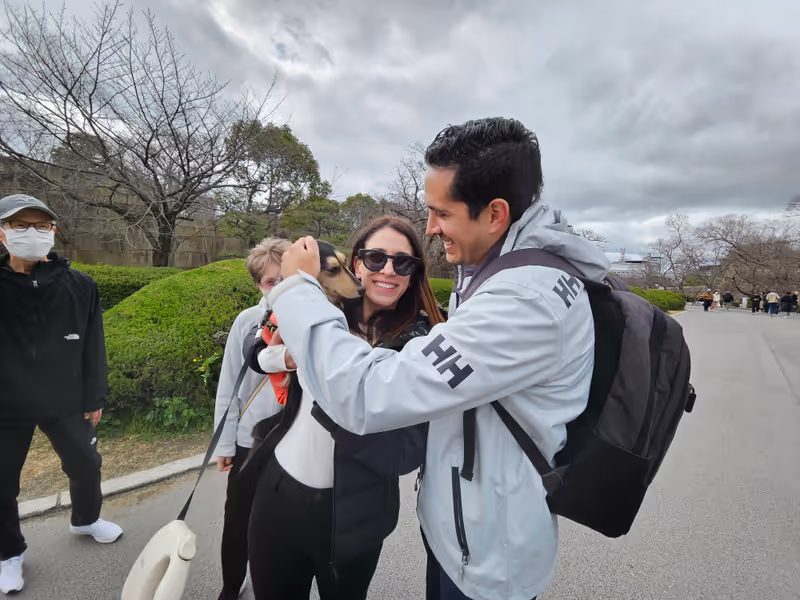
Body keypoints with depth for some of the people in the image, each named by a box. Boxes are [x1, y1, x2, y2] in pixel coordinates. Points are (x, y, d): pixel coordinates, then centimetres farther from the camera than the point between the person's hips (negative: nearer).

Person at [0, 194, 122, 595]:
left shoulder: (80, 286, -8)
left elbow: (93, 348, -2)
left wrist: (94, 398, 1)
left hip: (66, 403, 1)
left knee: (86, 467, 17)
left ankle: (85, 520, 47)